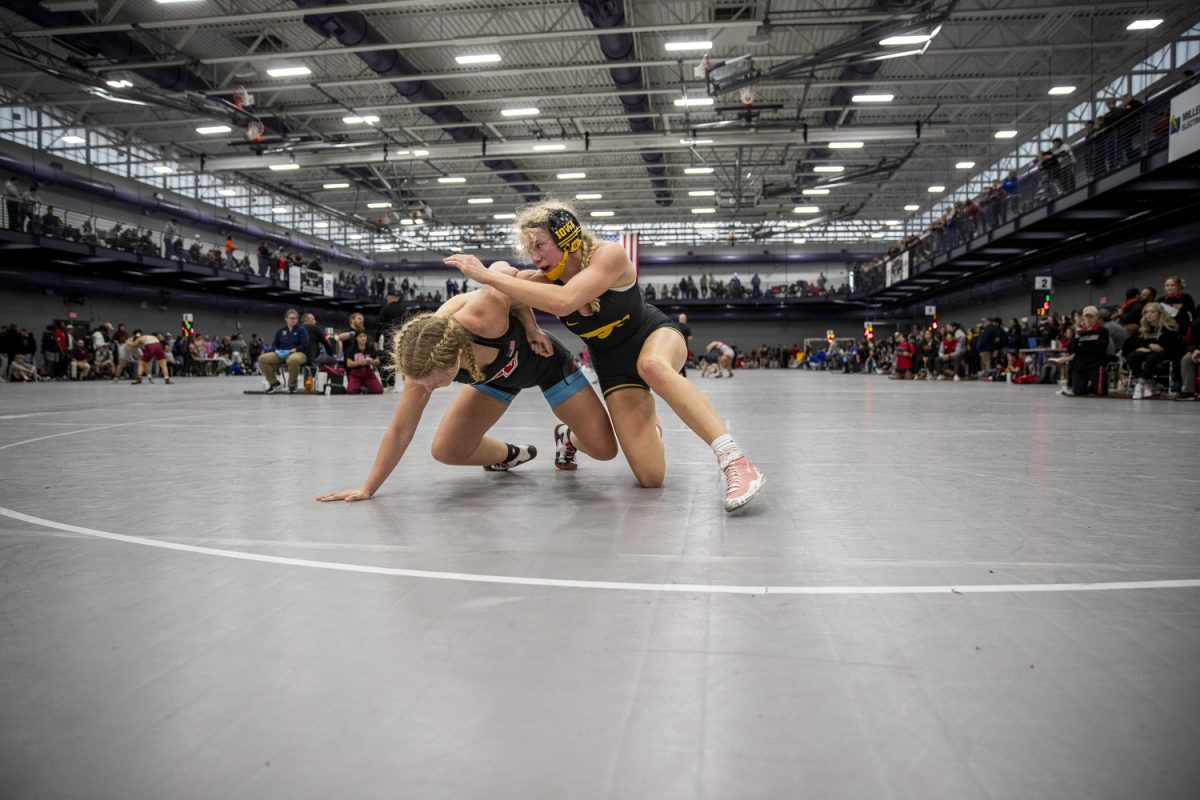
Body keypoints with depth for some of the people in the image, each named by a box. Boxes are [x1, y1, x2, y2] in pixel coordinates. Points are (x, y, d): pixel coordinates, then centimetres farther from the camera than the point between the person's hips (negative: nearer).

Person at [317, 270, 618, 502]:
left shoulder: (484, 313, -47)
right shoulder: (425, 362, -34)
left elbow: (505, 270, -23)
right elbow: (400, 430, -21)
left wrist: (531, 326, -21)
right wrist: (368, 487, -20)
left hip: (546, 361, -2)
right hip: (494, 377, 2)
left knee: (604, 449, -7)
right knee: (446, 450, -9)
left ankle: (568, 438, 28)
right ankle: (509, 455, 19)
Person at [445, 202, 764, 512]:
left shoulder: (609, 255, -30)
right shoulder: (548, 279, -16)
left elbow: (562, 302, -45)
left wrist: (489, 276, -44)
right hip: (613, 365, 4)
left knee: (652, 365, -44)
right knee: (650, 477, -11)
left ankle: (734, 459, -41)